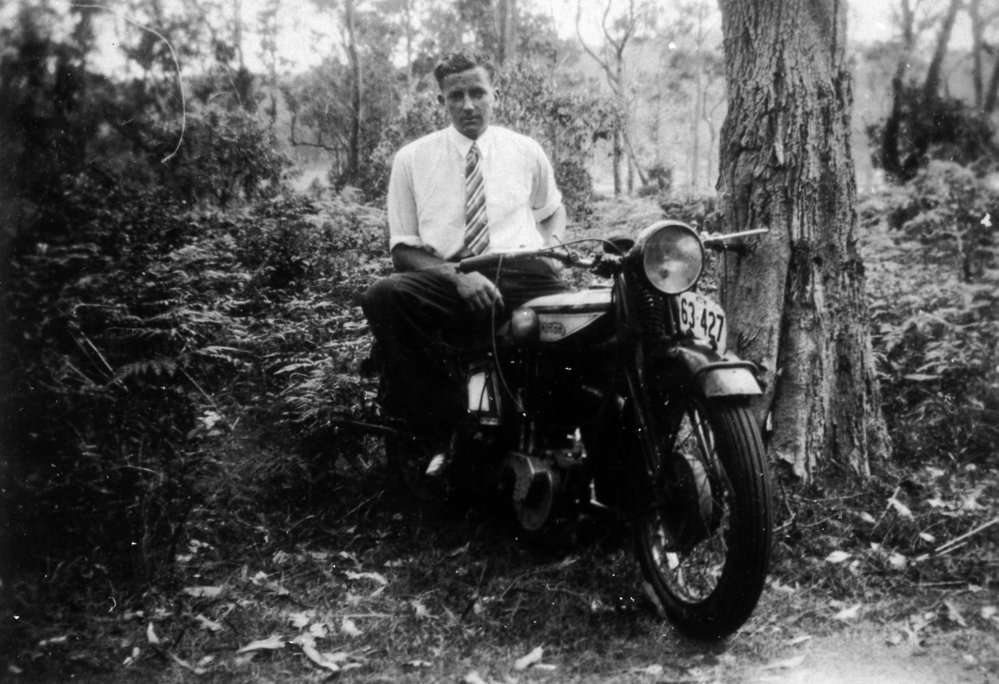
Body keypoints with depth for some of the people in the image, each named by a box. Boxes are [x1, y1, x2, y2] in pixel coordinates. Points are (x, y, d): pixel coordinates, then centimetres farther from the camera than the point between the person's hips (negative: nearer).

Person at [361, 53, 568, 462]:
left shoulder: (526, 151, 17)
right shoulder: (412, 159, 10)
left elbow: (553, 210, 36)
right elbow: (403, 249, 6)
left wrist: (549, 248, 12)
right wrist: (457, 275, -13)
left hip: (524, 275, 1)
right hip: (448, 280, 0)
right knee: (384, 297, -34)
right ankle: (449, 432, -30)